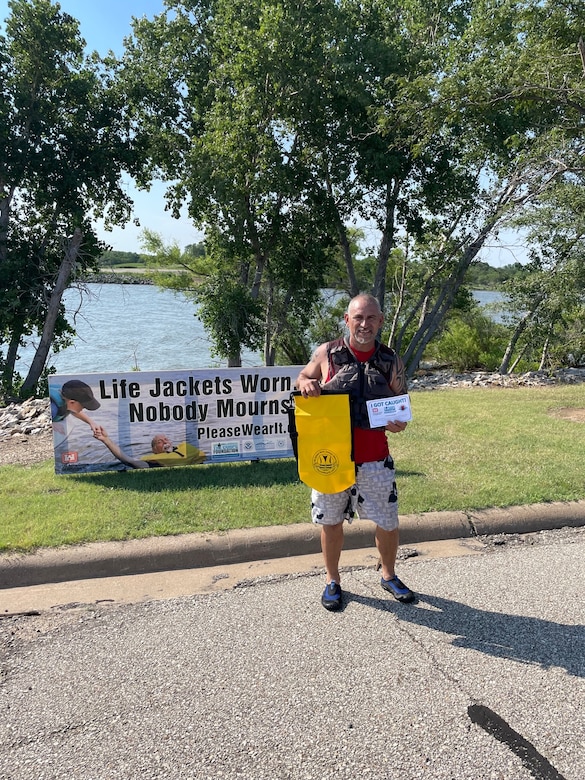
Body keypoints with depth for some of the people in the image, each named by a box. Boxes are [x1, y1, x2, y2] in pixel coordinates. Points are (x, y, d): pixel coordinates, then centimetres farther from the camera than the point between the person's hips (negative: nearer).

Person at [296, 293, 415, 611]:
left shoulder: (391, 361, -1)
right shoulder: (327, 353, -5)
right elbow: (302, 378, 9)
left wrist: (400, 423, -14)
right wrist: (305, 384, -15)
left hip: (375, 459, 1)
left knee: (388, 523, 10)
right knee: (331, 521, 12)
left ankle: (389, 576, 37)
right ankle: (332, 581, 34)